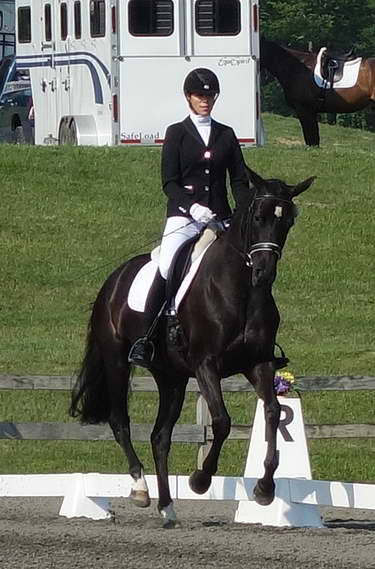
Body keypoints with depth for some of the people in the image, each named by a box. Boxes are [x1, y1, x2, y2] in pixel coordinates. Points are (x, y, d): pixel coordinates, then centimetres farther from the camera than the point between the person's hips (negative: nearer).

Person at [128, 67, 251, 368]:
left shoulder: (226, 135, 15)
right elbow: (169, 182, 0)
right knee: (166, 268, -24)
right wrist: (192, 206, -17)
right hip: (183, 216, -4)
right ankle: (145, 340, -23)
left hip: (219, 216, 4)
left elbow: (240, 180, 13)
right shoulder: (177, 133, 7)